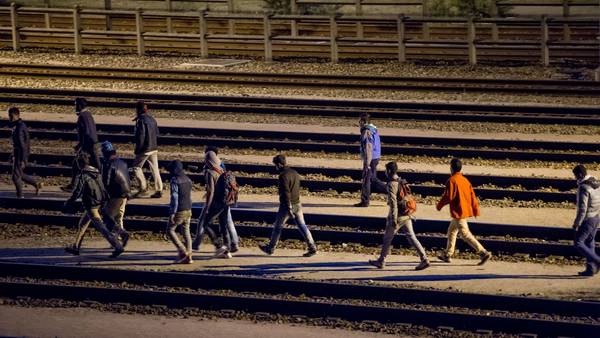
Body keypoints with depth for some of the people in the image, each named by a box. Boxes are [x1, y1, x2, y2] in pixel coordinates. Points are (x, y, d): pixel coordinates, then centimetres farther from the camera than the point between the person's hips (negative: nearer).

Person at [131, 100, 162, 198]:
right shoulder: (152, 119, 8)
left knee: (136, 167, 6)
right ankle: (158, 190, 8)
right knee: (155, 169, 10)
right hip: (154, 148, 7)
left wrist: (137, 149, -12)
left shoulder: (141, 120, -15)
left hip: (145, 149, -7)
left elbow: (141, 136, -18)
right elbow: (157, 133, 14)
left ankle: (143, 189, 1)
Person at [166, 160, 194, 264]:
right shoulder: (187, 179, 11)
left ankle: (182, 251, -5)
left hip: (179, 211, -8)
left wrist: (172, 213, -18)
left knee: (170, 230, 5)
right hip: (188, 210, 8)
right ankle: (188, 256, 5)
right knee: (186, 232, 10)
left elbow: (174, 197, -19)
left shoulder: (175, 180, -14)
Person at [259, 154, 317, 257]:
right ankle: (312, 248, -2)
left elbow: (286, 193, -22)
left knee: (278, 226, 9)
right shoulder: (295, 173, 10)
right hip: (297, 204, 7)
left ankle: (270, 248, 22)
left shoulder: (283, 175, -17)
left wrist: (289, 209, -23)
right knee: (302, 226, 5)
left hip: (287, 206, -7)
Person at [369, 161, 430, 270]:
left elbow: (393, 203, -21)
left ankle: (381, 261, 21)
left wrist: (394, 220, -21)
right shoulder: (402, 182, 11)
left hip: (397, 216, -7)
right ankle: (424, 259, -7)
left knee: (387, 238, 9)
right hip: (406, 215, 7)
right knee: (411, 237, 4)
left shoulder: (392, 184, -16)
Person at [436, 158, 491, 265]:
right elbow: (472, 195, 9)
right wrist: (476, 210, 13)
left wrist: (439, 205, 0)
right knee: (452, 231, 21)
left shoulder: (452, 181, -14)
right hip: (466, 211, 9)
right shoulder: (465, 180, 10)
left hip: (458, 212, -9)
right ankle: (447, 255, 28)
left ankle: (483, 253, -17)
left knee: (465, 234, -9)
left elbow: (448, 196, -17)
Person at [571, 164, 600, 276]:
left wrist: (577, 223, -16)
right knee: (589, 243, 15)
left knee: (578, 243, 0)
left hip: (587, 219, -9)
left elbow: (582, 208, -24)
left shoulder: (583, 188, -22)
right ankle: (591, 269, 16)